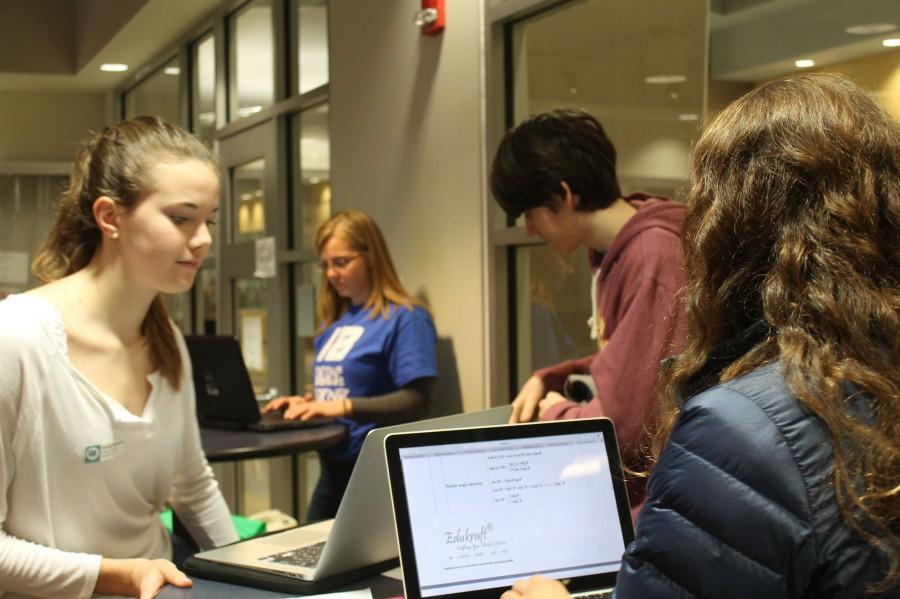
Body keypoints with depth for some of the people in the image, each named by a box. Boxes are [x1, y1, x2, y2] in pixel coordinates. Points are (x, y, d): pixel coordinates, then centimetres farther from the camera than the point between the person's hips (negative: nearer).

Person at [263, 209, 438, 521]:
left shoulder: (404, 318, -10)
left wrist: (346, 407, -26)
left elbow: (416, 400, -18)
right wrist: (307, 402, 1)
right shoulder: (334, 323, 14)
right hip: (332, 470, 8)